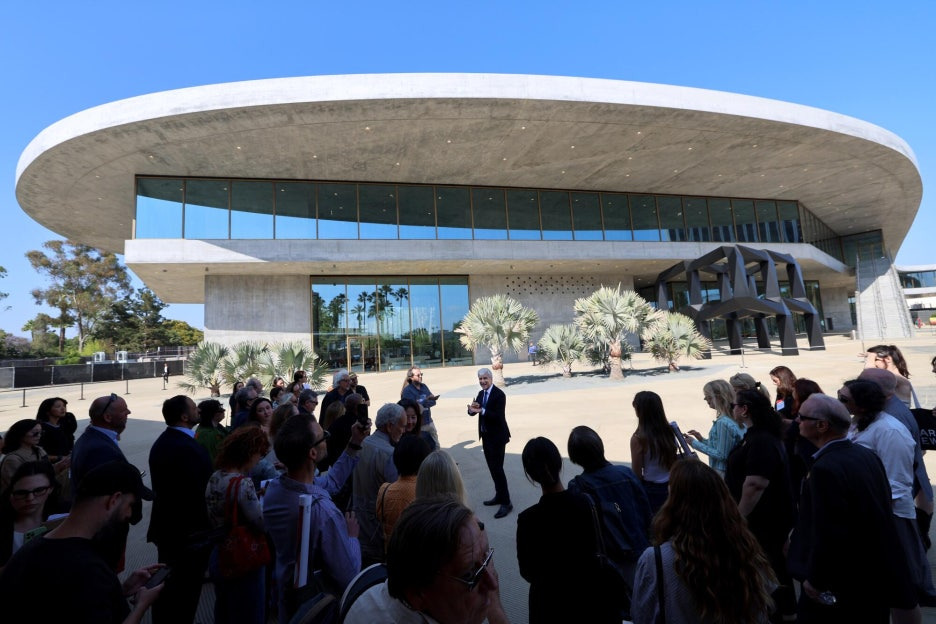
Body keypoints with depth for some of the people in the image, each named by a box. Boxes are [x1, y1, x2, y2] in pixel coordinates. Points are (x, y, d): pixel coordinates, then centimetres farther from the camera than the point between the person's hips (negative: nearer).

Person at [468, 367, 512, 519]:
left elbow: (499, 416, -26)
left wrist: (481, 410, -37)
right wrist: (471, 409, -19)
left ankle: (506, 502, 4)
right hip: (486, 436, 8)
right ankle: (499, 496, 32)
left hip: (497, 437, -8)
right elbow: (473, 412, 4)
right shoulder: (481, 394, 7)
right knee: (492, 468, 17)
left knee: (497, 469, -6)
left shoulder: (499, 394, -17)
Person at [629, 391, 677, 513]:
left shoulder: (638, 438, -20)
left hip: (650, 491, -5)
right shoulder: (669, 431, -3)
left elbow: (637, 473, -12)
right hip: (671, 487, 5)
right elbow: (674, 463, 6)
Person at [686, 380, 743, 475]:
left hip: (721, 473, -9)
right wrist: (702, 439, 6)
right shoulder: (732, 419, 7)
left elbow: (721, 455, -20)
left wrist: (695, 443, -15)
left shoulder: (723, 423, -23)